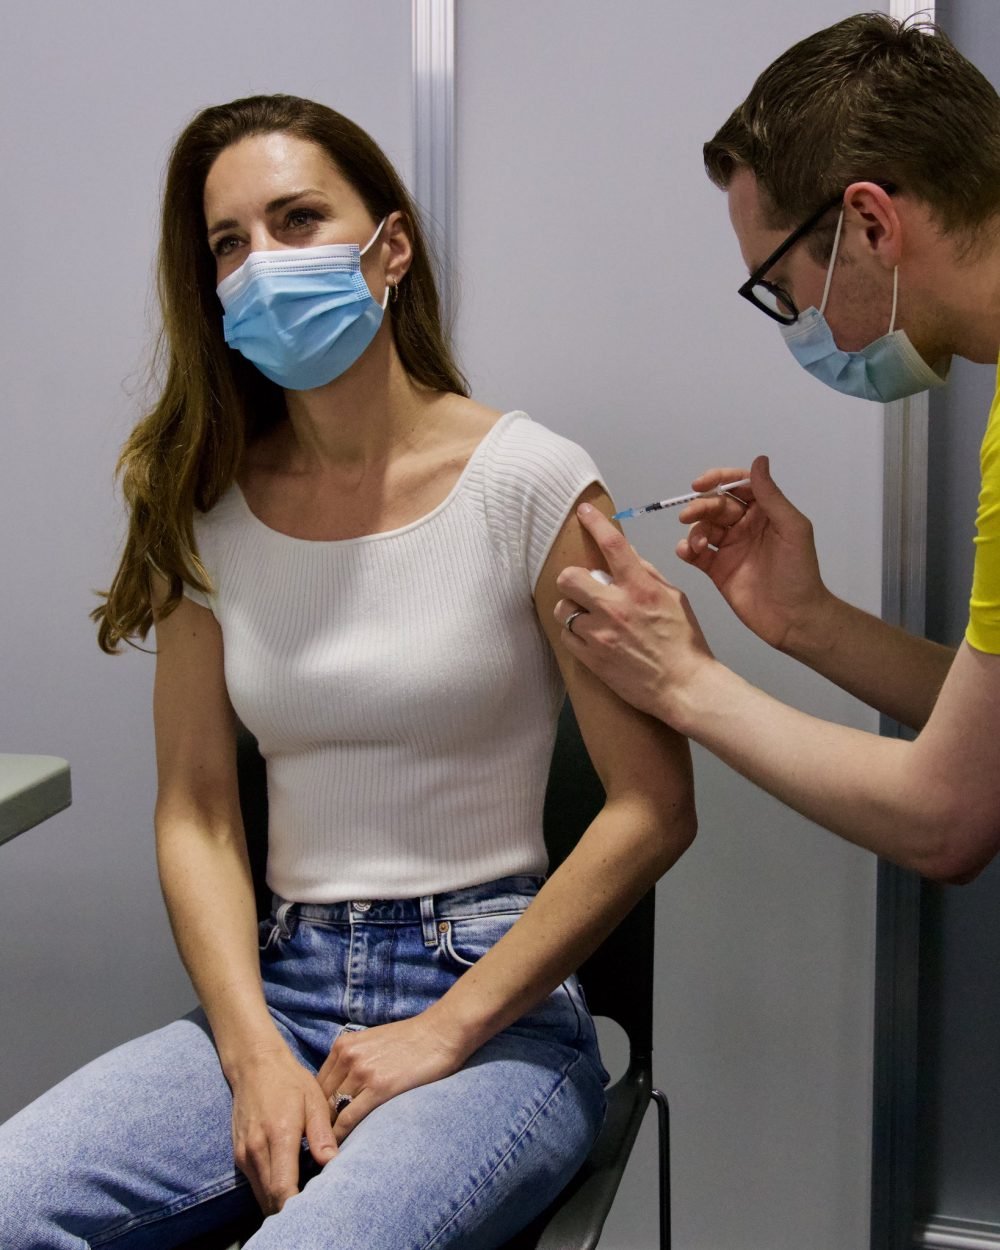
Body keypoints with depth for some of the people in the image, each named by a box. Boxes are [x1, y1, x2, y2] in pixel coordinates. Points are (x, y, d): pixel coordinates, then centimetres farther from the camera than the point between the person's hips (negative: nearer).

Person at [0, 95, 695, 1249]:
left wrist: (442, 1033, -10)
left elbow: (653, 808, -8)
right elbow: (196, 814, 4)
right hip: (274, 992, 4)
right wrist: (255, 1055, -10)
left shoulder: (528, 483, -7)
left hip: (494, 1005, -3)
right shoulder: (208, 509, 6)